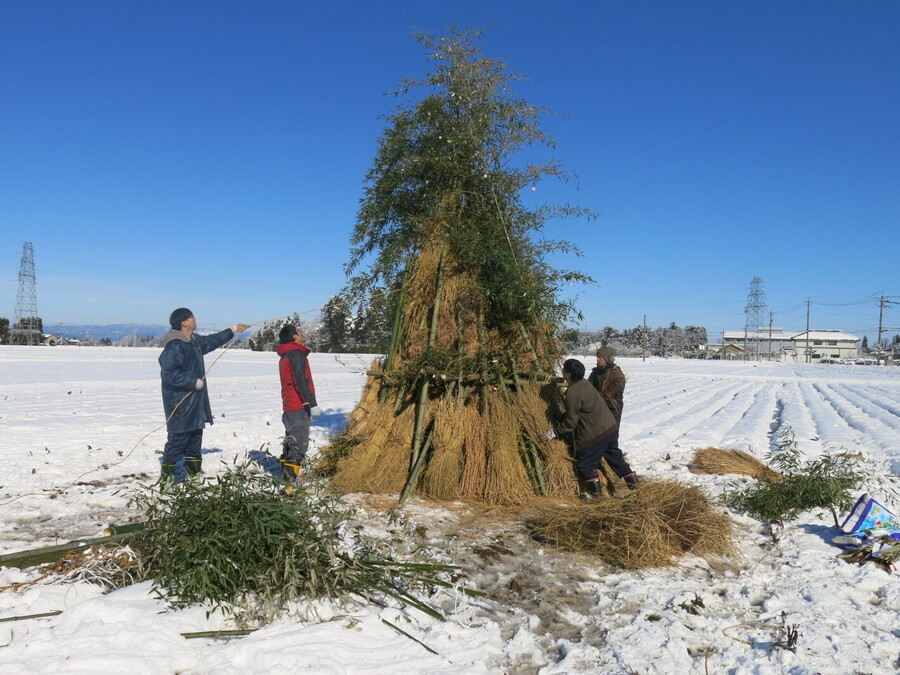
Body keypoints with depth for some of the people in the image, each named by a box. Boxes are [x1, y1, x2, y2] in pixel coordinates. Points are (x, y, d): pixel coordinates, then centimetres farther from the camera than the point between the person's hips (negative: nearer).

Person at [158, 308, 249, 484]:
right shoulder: (174, 346, -18)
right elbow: (169, 373, -25)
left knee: (195, 437, 14)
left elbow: (213, 341, 30)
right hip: (180, 403, -10)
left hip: (195, 402, 10)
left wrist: (233, 330, 32)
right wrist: (194, 382, -19)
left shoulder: (195, 341, 11)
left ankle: (194, 472, 24)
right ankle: (166, 476, 3)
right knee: (178, 439, -6)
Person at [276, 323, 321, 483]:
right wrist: (312, 403, -21)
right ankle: (290, 475, -14)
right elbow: (301, 381, -20)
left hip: (289, 406, 10)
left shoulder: (285, 356, 18)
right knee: (300, 441, -10)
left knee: (291, 439, 16)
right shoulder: (296, 354, -12)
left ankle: (286, 472, 21)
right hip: (299, 406, -10)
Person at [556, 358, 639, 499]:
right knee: (613, 454, 26)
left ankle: (595, 492, 19)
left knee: (584, 464, 8)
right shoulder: (584, 383, 5)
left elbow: (570, 423, -17)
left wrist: (556, 430, -5)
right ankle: (632, 480, 36)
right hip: (610, 426, 9)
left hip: (594, 433, -9)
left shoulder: (572, 393, -23)